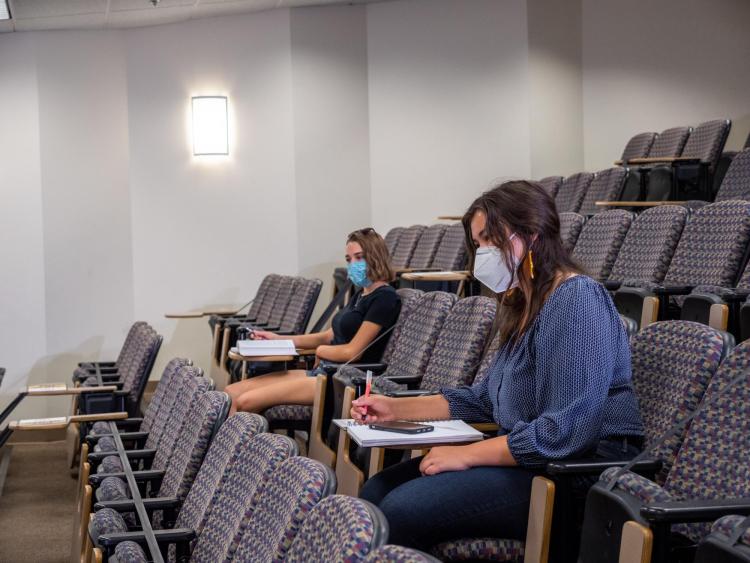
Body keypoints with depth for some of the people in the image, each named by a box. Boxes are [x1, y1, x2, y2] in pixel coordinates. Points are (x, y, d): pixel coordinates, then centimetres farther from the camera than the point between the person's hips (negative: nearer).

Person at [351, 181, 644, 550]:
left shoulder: (576, 299, -17)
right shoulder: (523, 306, 16)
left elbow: (567, 431, -25)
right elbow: (486, 398, 23)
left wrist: (466, 455, -19)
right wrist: (396, 409, 14)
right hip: (527, 459, 10)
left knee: (401, 512, -21)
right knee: (376, 493, 1)